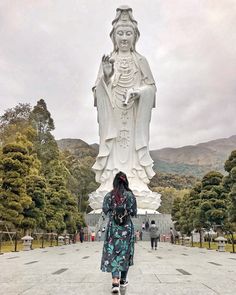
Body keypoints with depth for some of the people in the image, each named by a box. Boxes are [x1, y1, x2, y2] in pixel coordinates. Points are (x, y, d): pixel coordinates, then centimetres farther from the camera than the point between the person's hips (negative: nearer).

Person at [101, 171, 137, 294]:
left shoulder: (109, 195, -4)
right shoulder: (130, 195, -7)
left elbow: (105, 210, 3)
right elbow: (134, 212, -3)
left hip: (113, 228, 0)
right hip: (127, 228, 0)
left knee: (112, 254, 3)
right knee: (125, 253, 14)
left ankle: (115, 282, -8)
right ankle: (123, 280, 25)